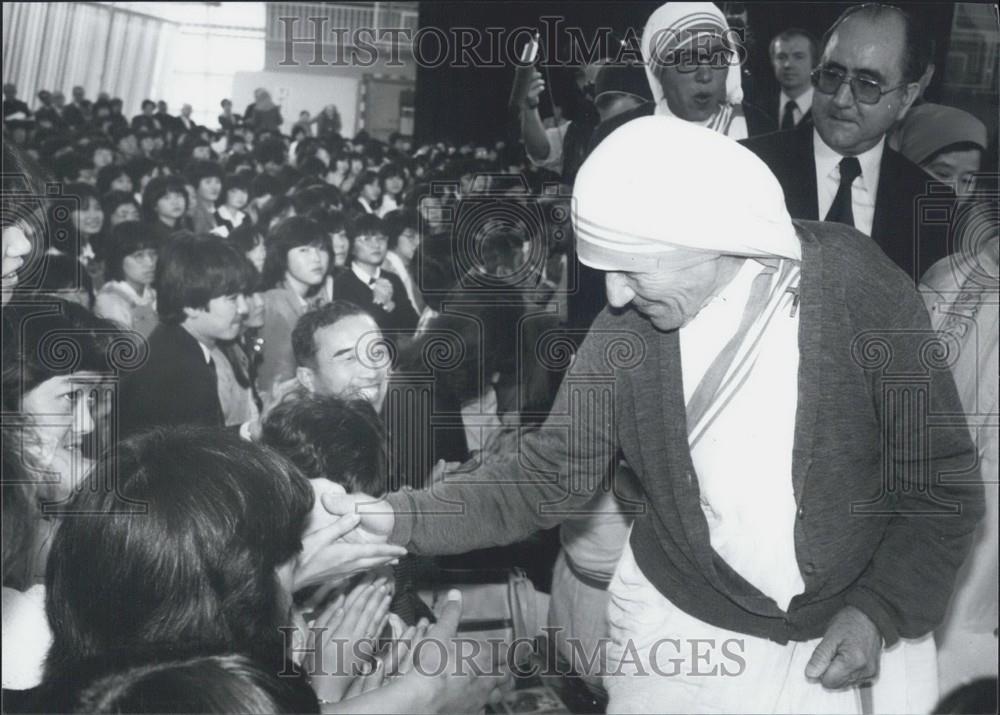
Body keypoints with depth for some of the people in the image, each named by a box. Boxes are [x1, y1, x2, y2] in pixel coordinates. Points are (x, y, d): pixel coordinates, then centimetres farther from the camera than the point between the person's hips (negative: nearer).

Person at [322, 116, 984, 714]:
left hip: (858, 628, -1)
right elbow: (551, 474, -7)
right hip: (682, 626, 2)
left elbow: (942, 477, -9)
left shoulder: (862, 289, -17)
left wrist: (879, 611, -19)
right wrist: (403, 518, -19)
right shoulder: (628, 325, -11)